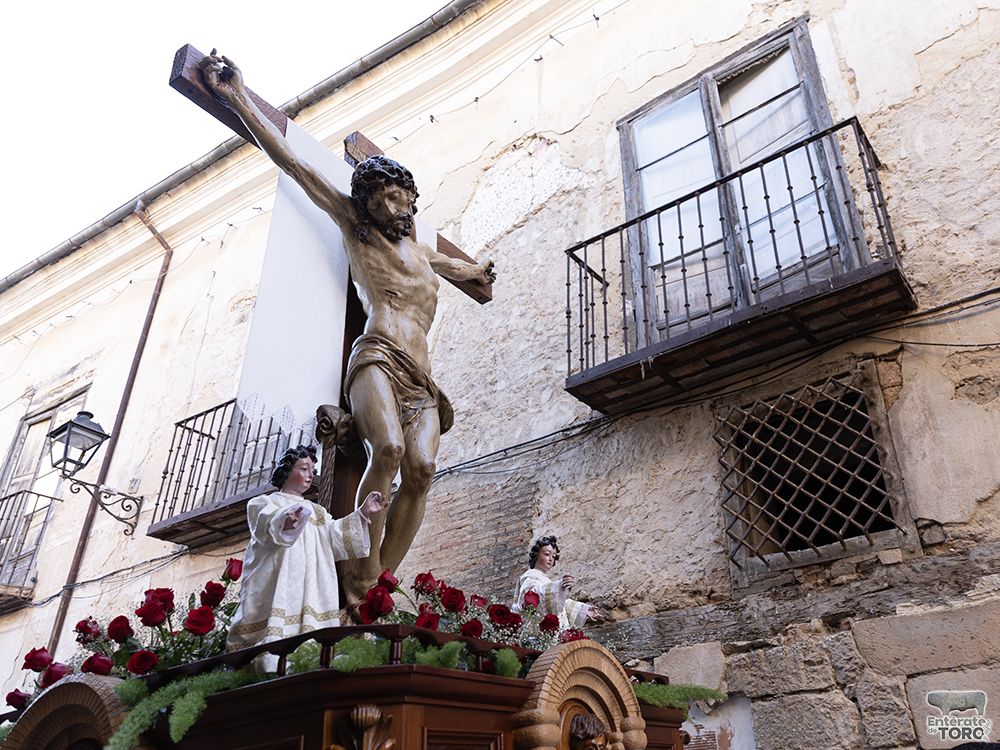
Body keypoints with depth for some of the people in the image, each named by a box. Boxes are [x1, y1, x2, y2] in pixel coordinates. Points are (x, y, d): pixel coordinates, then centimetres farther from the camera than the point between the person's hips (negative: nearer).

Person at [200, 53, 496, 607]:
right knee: (388, 448, -33)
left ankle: (379, 584, -24)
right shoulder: (355, 227, 15)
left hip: (421, 377, 6)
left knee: (420, 467, -21)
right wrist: (239, 100, 7)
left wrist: (474, 270, 73)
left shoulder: (419, 251, 31)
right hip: (379, 356, -5)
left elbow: (451, 266, 56)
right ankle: (361, 580, -29)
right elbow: (293, 165, 10)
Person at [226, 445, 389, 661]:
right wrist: (285, 521, -36)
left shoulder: (316, 512, 28)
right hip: (275, 588, -4)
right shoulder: (263, 504, 13)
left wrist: (363, 513, -5)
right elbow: (269, 524, -12)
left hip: (310, 590, 4)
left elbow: (334, 534, 10)